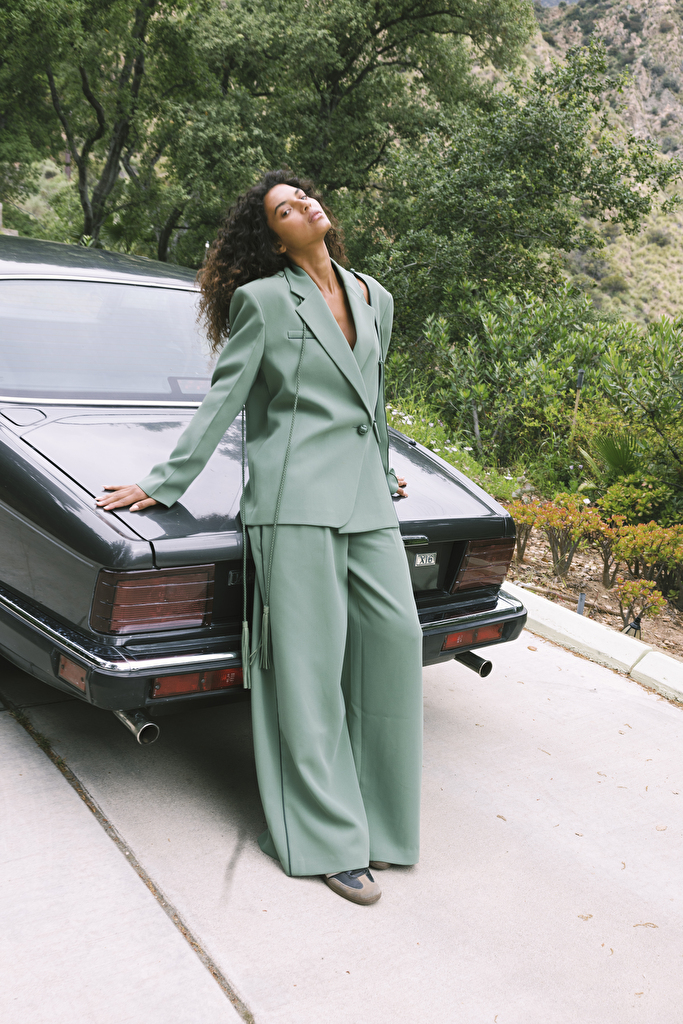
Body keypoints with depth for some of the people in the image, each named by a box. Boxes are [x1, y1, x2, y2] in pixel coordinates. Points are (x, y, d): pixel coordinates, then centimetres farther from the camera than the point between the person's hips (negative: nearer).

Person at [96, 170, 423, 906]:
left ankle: (378, 814, 15)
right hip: (295, 499, -5)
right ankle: (327, 838, 6)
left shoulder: (375, 299, 16)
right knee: (308, 659, -3)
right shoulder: (264, 300, 0)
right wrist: (166, 483, 1)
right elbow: (223, 402, 1)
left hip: (365, 501, 6)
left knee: (395, 636, -1)